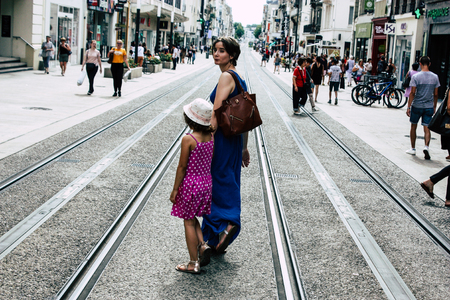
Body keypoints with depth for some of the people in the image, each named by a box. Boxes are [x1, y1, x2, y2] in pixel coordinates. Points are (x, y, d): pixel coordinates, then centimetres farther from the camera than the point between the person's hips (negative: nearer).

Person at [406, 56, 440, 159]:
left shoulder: (416, 76, -10)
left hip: (417, 106, -2)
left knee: (413, 127, 13)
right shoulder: (435, 77, 1)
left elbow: (412, 93, -11)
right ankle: (426, 146, -19)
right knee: (427, 128, 3)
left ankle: (413, 148, 21)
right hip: (429, 107, 2)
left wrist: (408, 107, -6)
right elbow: (435, 94, 5)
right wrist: (434, 107, 16)